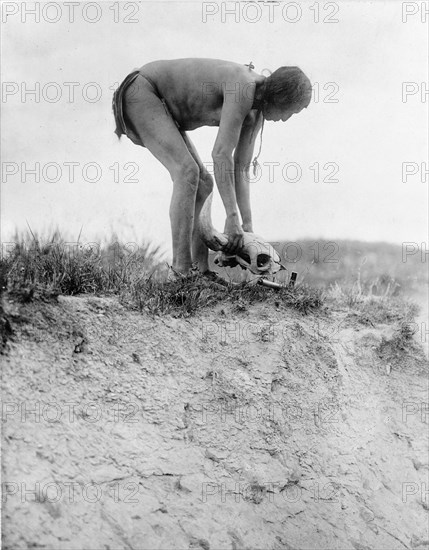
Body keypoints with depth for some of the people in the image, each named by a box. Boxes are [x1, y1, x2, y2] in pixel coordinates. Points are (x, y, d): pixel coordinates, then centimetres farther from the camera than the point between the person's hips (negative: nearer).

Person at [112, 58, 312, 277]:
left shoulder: (256, 110, 1)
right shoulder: (243, 88, -29)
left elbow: (240, 168, 4)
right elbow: (221, 154, -34)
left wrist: (247, 224, -2)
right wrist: (232, 218, -32)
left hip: (162, 105, 10)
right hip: (140, 92, -10)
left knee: (203, 184, 2)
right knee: (187, 172, -24)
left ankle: (201, 269, 1)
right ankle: (181, 272, -24)